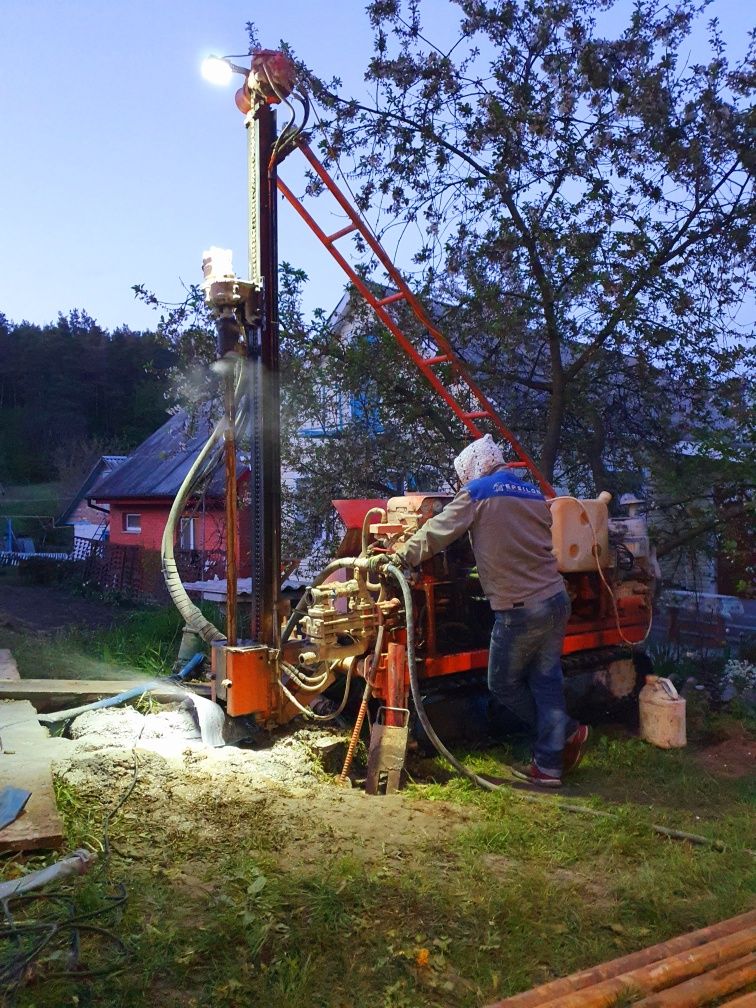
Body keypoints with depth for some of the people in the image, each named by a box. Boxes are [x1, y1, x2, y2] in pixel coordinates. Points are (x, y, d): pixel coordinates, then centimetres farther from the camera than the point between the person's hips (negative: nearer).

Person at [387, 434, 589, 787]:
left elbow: (437, 532, -4)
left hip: (520, 609, -7)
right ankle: (548, 766, 14)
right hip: (556, 599, 7)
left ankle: (567, 732, 17)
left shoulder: (477, 493, -3)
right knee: (546, 682, 11)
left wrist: (401, 555, 7)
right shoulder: (534, 494, 17)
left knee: (503, 685, 10)